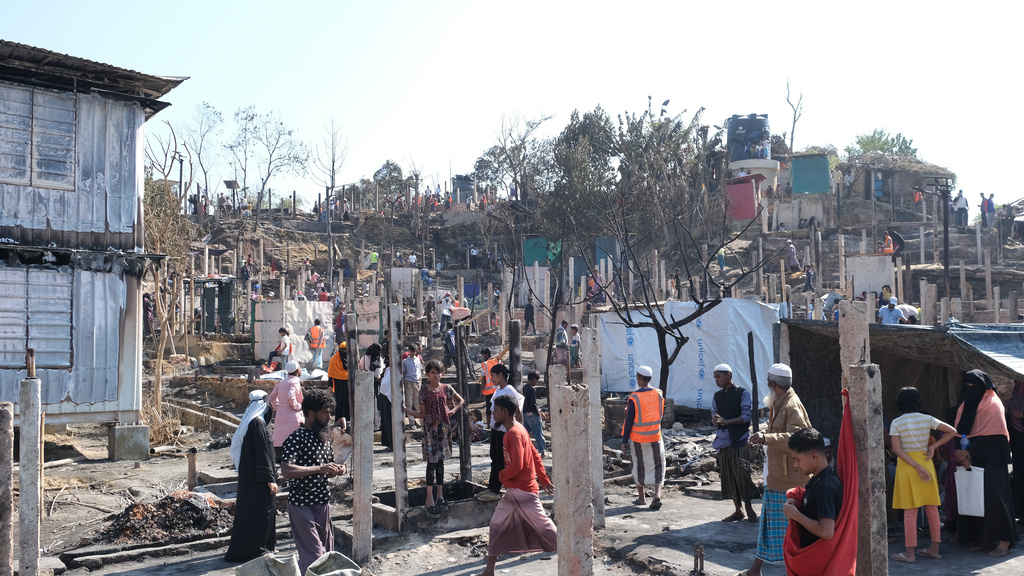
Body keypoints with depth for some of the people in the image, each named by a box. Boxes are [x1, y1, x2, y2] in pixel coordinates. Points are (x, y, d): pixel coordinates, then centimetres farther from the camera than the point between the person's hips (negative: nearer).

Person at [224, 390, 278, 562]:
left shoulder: (250, 421, 10)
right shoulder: (257, 423, -19)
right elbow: (262, 453, -22)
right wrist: (270, 479, -21)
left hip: (249, 475, 10)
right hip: (257, 478, -10)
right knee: (260, 511, -2)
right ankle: (257, 549, 4)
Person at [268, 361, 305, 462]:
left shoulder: (282, 382, 16)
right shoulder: (295, 382, -9)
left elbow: (271, 397, 21)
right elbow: (291, 397, -24)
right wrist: (298, 406, -10)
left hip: (280, 415, 8)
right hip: (292, 416, -8)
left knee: (279, 440, 8)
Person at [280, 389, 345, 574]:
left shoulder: (324, 437, 11)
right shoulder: (296, 438, -14)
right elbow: (286, 470, -27)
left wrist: (336, 471, 0)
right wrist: (319, 469, -29)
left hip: (323, 503, 8)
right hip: (302, 505, -8)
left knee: (326, 554, 12)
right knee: (313, 556, -9)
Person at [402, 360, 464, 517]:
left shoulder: (446, 388, 5)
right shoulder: (424, 391, -1)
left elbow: (460, 400, 17)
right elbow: (422, 414, -1)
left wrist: (454, 410, 0)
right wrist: (407, 410, -15)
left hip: (444, 427, 3)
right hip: (430, 428, -3)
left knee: (440, 461, 9)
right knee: (432, 462, -8)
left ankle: (440, 495, 15)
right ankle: (430, 499, -7)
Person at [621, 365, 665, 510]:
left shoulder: (634, 398, -15)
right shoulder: (658, 394, -2)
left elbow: (629, 421, -11)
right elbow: (661, 415, 10)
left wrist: (624, 441, -4)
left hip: (638, 439, -3)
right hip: (655, 437, 3)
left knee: (640, 467, 12)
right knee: (657, 466, 8)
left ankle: (641, 497, 22)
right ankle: (657, 494, -8)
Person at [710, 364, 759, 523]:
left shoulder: (742, 393, -4)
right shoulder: (717, 397, 12)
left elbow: (746, 416, -11)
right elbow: (714, 416, 9)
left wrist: (726, 421, -22)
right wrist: (716, 420, -15)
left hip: (740, 440, -5)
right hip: (723, 441, 5)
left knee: (742, 474, -7)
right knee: (728, 476, 6)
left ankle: (749, 507, 7)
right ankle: (738, 510, 14)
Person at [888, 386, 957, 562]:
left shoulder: (896, 423, -7)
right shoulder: (928, 419, 1)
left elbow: (897, 449, -14)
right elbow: (952, 431, 3)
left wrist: (916, 467, -14)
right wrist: (934, 446, 2)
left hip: (906, 465, -3)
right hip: (926, 461, 3)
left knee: (910, 510, -2)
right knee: (931, 508, 11)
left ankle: (910, 552, 1)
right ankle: (934, 548, 18)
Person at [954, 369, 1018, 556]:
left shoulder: (992, 404, -9)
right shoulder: (968, 404, 13)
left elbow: (991, 435, -15)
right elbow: (961, 430, 15)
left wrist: (968, 451, -18)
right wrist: (963, 451, 0)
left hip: (992, 457, -7)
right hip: (975, 457, 7)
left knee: (993, 494, -11)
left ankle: (1004, 539, -3)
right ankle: (984, 537, 9)